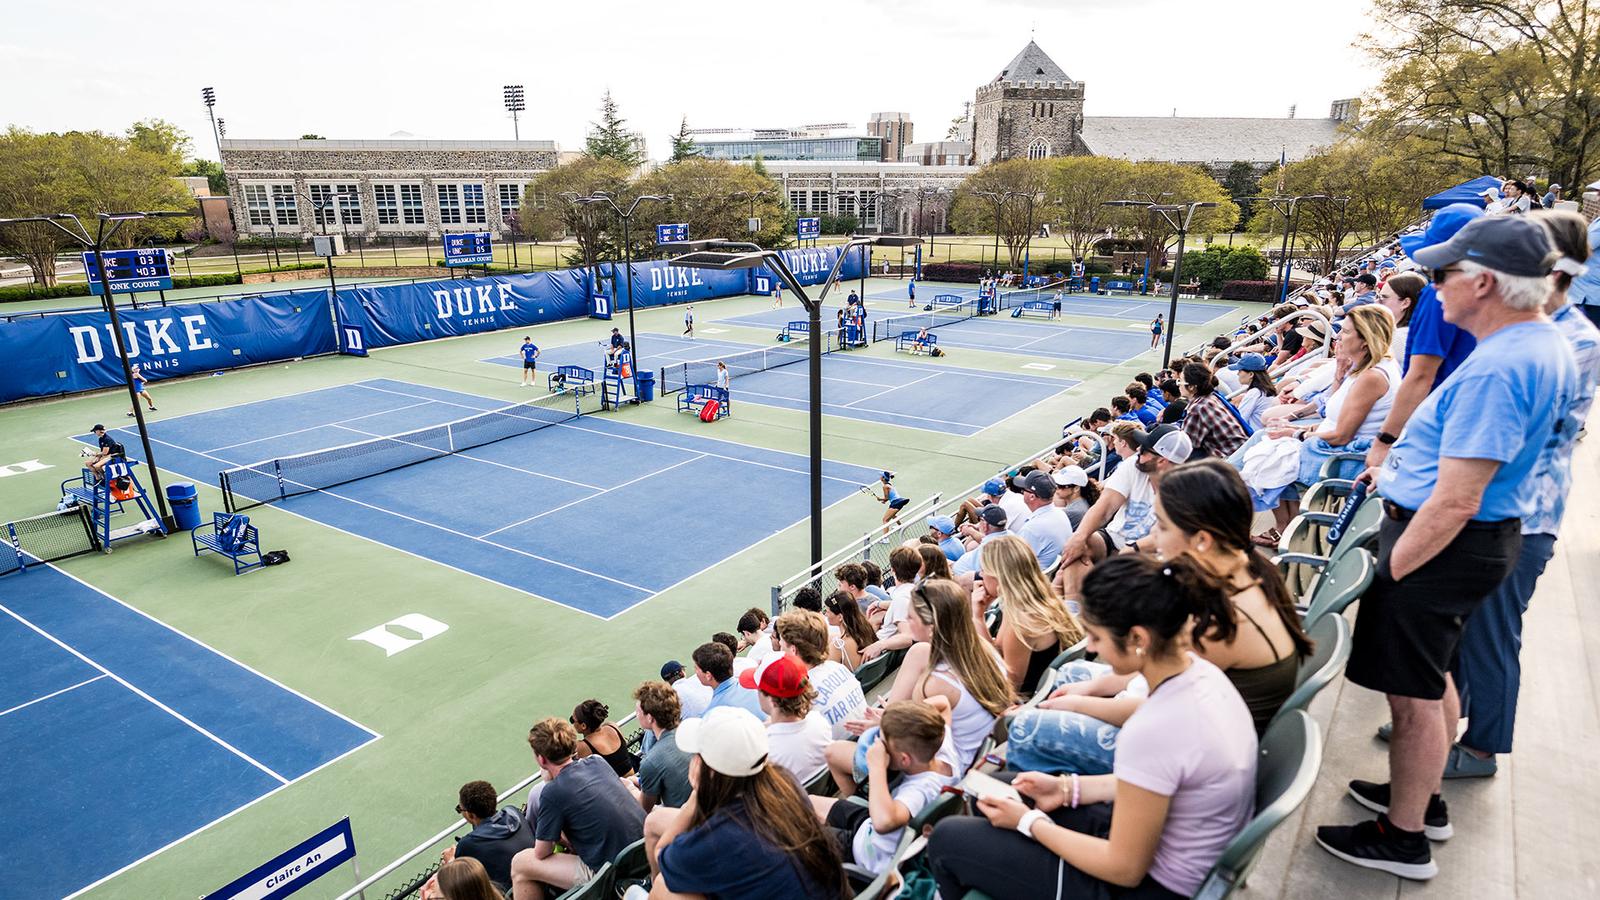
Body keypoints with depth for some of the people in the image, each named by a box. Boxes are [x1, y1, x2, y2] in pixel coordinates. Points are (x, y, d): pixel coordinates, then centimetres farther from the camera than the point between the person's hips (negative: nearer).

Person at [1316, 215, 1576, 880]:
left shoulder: (1495, 370, -27)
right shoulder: (1547, 344, 6)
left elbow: (1455, 504, -28)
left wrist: (1387, 572, -20)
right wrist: (1400, 466, 19)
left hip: (1447, 545, -10)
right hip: (1488, 535, 10)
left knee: (1413, 693, 4)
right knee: (1431, 675, 24)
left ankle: (1403, 839, 20)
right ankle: (1423, 798, 42)